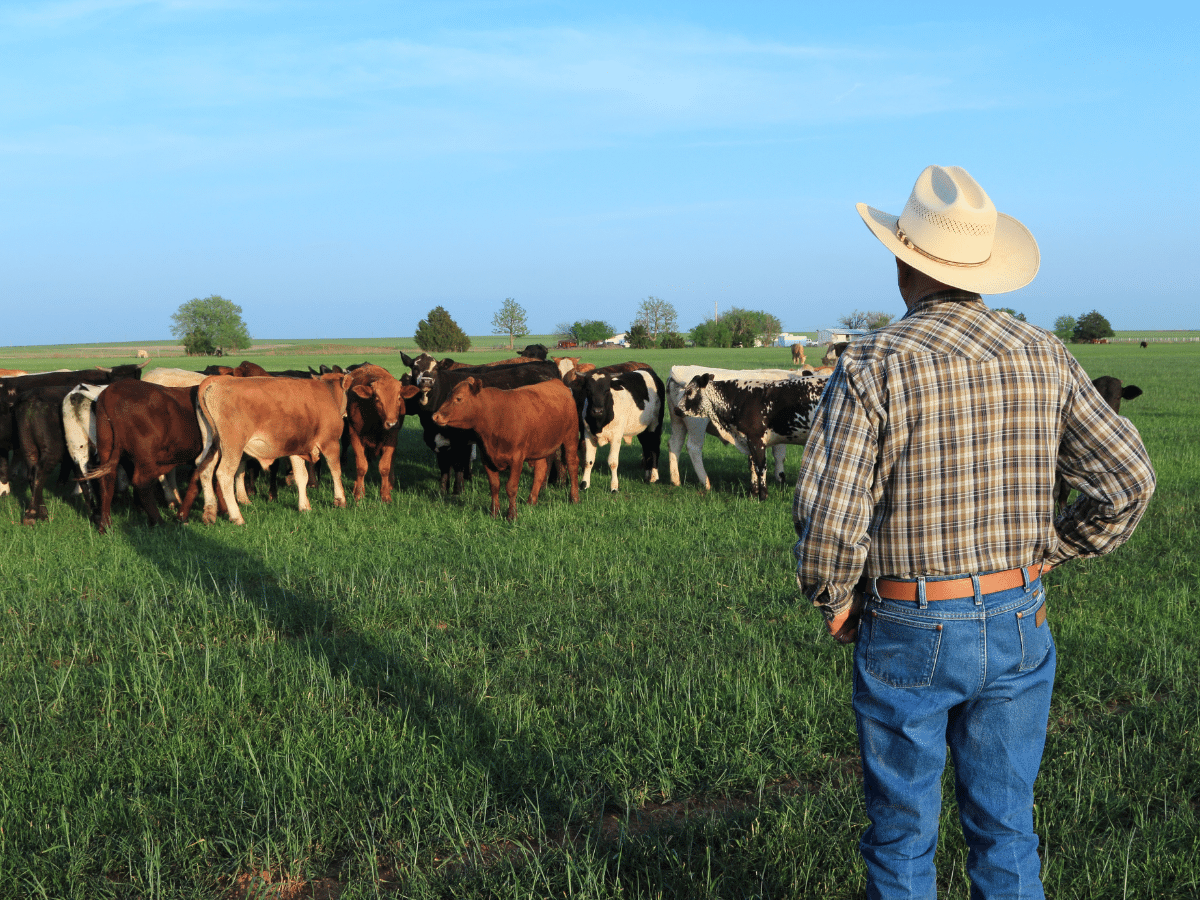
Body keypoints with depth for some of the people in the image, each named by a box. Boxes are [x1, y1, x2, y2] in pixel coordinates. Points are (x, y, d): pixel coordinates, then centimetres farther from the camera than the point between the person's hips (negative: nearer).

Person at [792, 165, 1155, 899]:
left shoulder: (875, 364, -14)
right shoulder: (1044, 356, -1)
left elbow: (829, 521, -20)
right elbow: (1130, 480, -1)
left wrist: (835, 600, -1)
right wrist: (1044, 556, 10)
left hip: (909, 632, -4)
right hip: (1019, 626, 4)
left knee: (903, 835, 13)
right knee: (1005, 830, 17)